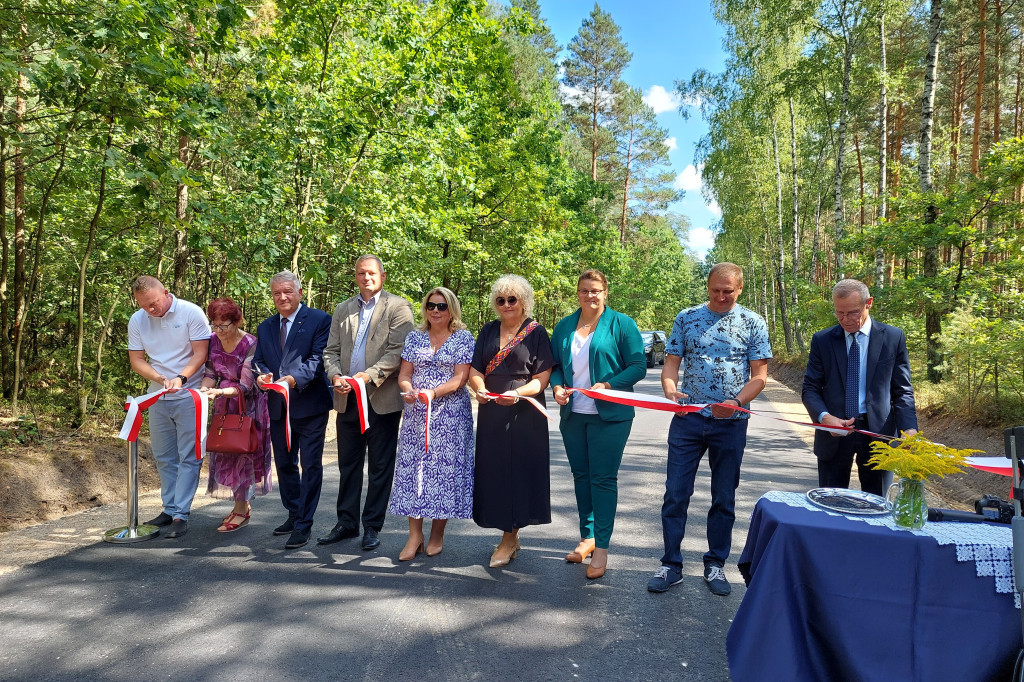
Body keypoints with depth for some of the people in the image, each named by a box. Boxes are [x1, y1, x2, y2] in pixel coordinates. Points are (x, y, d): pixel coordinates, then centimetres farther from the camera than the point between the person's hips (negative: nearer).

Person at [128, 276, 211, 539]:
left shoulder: (190, 313, -10)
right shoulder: (137, 321, 2)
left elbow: (200, 353, -11)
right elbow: (136, 360, 3)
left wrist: (180, 378, -25)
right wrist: (160, 378, -15)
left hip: (189, 396, -5)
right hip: (157, 399, 5)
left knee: (188, 457, -4)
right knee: (164, 458, 12)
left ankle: (180, 515, 0)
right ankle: (169, 509, 22)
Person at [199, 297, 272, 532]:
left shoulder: (250, 345, -23)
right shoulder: (213, 341, -5)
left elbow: (245, 387, -24)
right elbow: (211, 373, 2)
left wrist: (220, 392, -39)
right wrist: (203, 390, -19)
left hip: (247, 405, -7)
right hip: (224, 406, 7)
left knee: (243, 452, -2)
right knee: (224, 451, 10)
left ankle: (242, 509, 10)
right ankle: (242, 504, 24)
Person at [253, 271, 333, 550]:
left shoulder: (319, 320, -6)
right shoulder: (265, 327, 14)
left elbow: (318, 358, -14)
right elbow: (258, 361, 11)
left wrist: (295, 379, -28)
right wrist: (261, 376, -12)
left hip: (310, 405, -6)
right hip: (278, 407, 7)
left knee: (310, 466, -1)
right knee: (284, 463, 16)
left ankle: (303, 525, 8)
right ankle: (294, 515, 33)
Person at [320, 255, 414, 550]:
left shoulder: (398, 307, -1)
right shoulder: (343, 309, 15)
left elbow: (398, 351, -11)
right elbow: (331, 350, 13)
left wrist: (369, 375, -20)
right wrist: (335, 375, -7)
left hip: (382, 398, -5)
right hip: (347, 398, 5)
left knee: (380, 466, 4)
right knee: (348, 463, 13)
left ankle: (372, 526, 16)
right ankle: (346, 523, 26)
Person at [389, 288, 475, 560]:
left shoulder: (463, 337, 1)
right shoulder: (414, 337, 12)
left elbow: (460, 377, -7)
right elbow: (404, 374, 8)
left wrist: (433, 393, -21)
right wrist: (408, 390, -14)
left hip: (450, 414, -3)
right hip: (415, 413, 3)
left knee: (445, 468, -1)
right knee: (412, 466, 1)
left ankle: (437, 535, 13)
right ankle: (415, 535, 10)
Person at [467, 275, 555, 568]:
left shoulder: (536, 332, -1)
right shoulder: (488, 331, 12)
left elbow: (542, 378, -7)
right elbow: (475, 369, 7)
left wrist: (518, 393, -24)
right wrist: (479, 388, -14)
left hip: (523, 413, -4)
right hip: (491, 412, 5)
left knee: (517, 469, -1)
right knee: (494, 469, 6)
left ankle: (509, 538, 12)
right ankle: (510, 535, 20)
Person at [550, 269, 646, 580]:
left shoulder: (622, 324, -2)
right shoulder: (564, 327, 11)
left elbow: (638, 366, -6)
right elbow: (554, 365, 15)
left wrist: (608, 385, -19)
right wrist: (557, 387, -6)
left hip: (609, 414, -5)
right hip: (573, 414, 5)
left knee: (603, 478, -3)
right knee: (581, 475, 12)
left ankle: (601, 548, 6)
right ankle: (587, 537, 27)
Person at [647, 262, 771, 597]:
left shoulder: (753, 323, 2)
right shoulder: (686, 318, 4)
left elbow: (759, 375, -1)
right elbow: (671, 363, 3)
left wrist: (736, 402, -19)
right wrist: (671, 391, -18)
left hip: (730, 422, 0)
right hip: (688, 419, 1)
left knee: (724, 498, 11)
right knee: (675, 494, 1)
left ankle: (716, 565, 26)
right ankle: (671, 565, 14)